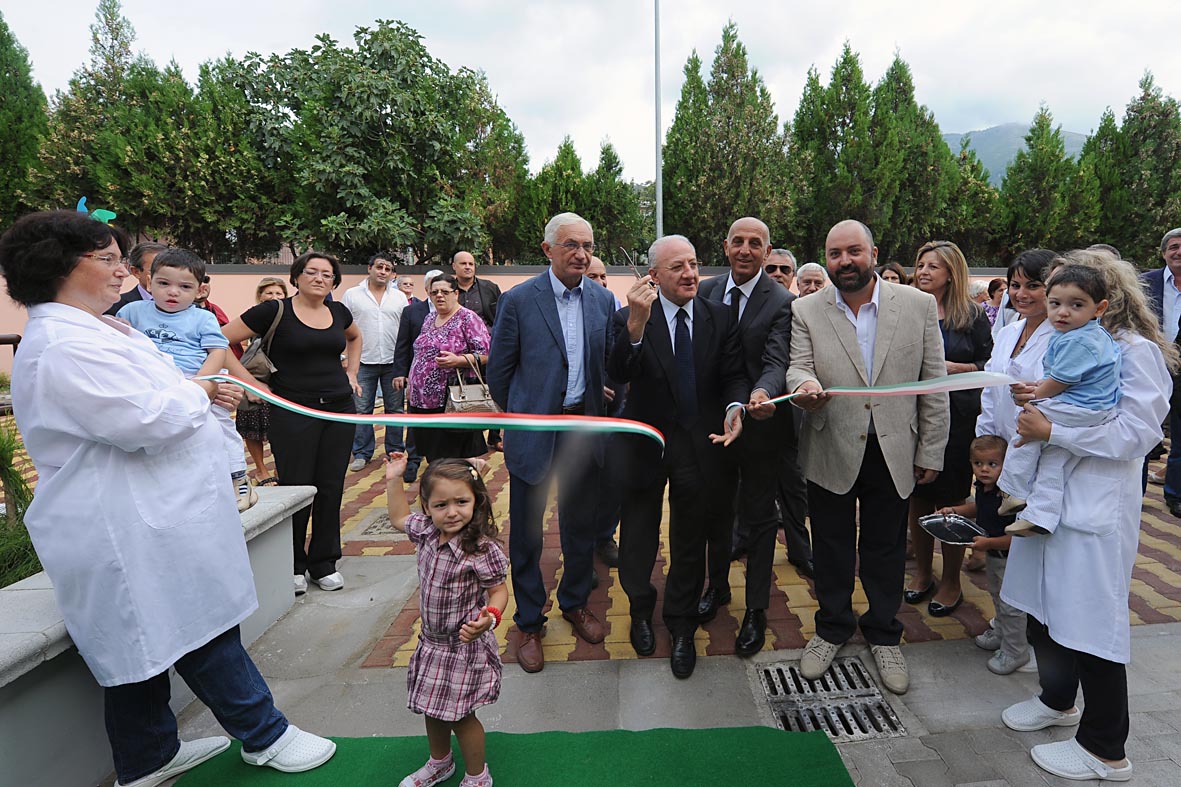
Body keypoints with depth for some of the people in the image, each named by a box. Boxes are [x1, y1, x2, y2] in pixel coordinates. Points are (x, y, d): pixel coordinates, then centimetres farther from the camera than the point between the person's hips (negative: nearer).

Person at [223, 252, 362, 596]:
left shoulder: (338, 311, 8)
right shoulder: (275, 311, -7)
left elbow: (355, 337, 30)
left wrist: (351, 372, 18)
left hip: (339, 408, 5)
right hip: (293, 411, -4)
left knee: (331, 487, 8)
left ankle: (323, 562, 23)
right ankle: (292, 566, 20)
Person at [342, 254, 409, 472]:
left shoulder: (400, 297, 8)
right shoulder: (352, 295, 3)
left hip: (393, 362, 1)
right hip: (363, 362, -1)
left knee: (395, 409, 8)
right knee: (361, 410, 3)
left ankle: (395, 451, 19)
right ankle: (361, 453, 14)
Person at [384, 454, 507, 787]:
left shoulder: (481, 548, -27)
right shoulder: (426, 531, -7)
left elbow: (499, 590, -18)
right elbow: (398, 517, 13)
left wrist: (490, 617, -37)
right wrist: (394, 480, 4)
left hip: (465, 645, -7)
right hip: (432, 641, 7)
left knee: (459, 714, 10)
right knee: (432, 708, 24)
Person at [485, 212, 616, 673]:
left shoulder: (603, 300, 3)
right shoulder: (518, 300, -9)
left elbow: (609, 363, 10)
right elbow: (498, 371, -3)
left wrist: (599, 413, 7)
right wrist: (519, 416, 6)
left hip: (584, 427, 4)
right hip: (533, 430, -3)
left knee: (581, 525, 17)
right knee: (527, 532, 9)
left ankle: (575, 603, 39)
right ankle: (529, 622, 28)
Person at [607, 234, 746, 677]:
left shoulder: (720, 318, -3)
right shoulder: (630, 318, -11)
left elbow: (733, 374, -6)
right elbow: (617, 373, -26)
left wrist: (735, 407, -28)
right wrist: (636, 322, -41)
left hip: (699, 444, 2)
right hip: (644, 443, -1)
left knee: (689, 541, 16)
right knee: (638, 537, 17)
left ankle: (681, 627, 38)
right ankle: (641, 610, 46)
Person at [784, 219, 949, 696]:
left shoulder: (918, 305, -3)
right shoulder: (806, 311, -3)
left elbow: (934, 384, -1)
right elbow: (798, 367, -9)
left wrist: (931, 452, -1)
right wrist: (806, 386, -34)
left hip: (894, 451, 0)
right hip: (831, 451, 0)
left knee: (886, 548, 15)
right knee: (831, 545, 15)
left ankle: (883, 636, 37)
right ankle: (832, 629, 37)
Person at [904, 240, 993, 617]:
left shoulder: (972, 315, 0)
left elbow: (991, 364, 0)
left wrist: (954, 367, -15)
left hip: (957, 416, -2)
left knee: (951, 498, 4)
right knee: (917, 496, 10)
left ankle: (951, 582, 20)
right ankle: (922, 572, 27)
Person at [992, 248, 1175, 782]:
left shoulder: (1135, 351, -10)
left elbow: (1137, 431, -20)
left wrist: (1052, 431, -23)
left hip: (1096, 508, -8)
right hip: (1046, 497, 8)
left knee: (1091, 619, 1)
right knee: (1045, 605, 18)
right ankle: (1057, 701, 40)